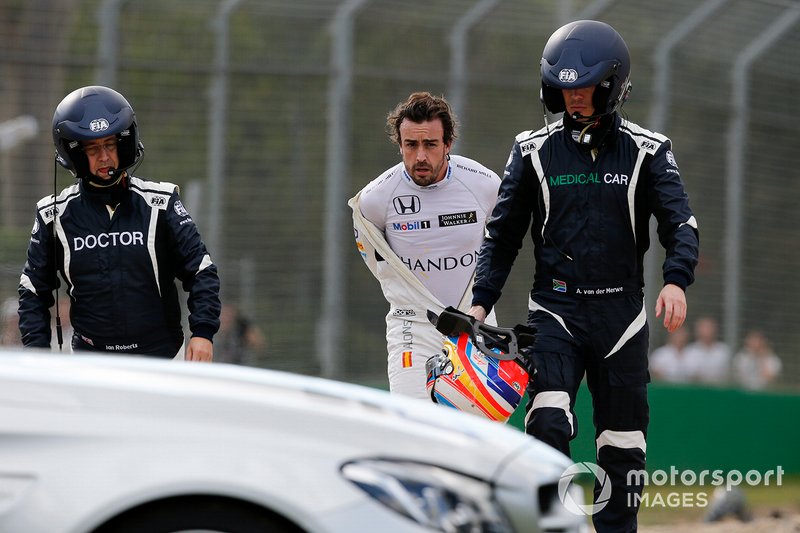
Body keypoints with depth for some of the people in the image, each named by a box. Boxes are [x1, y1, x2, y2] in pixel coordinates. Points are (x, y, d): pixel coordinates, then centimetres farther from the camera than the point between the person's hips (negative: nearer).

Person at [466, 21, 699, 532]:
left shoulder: (647, 151, 3)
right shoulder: (533, 151, 6)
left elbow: (680, 222, -6)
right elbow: (503, 233, 11)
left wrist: (676, 280, -26)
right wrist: (481, 301, 0)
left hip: (622, 312, 0)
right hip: (555, 308, 0)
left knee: (623, 446, 3)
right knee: (548, 425, -19)